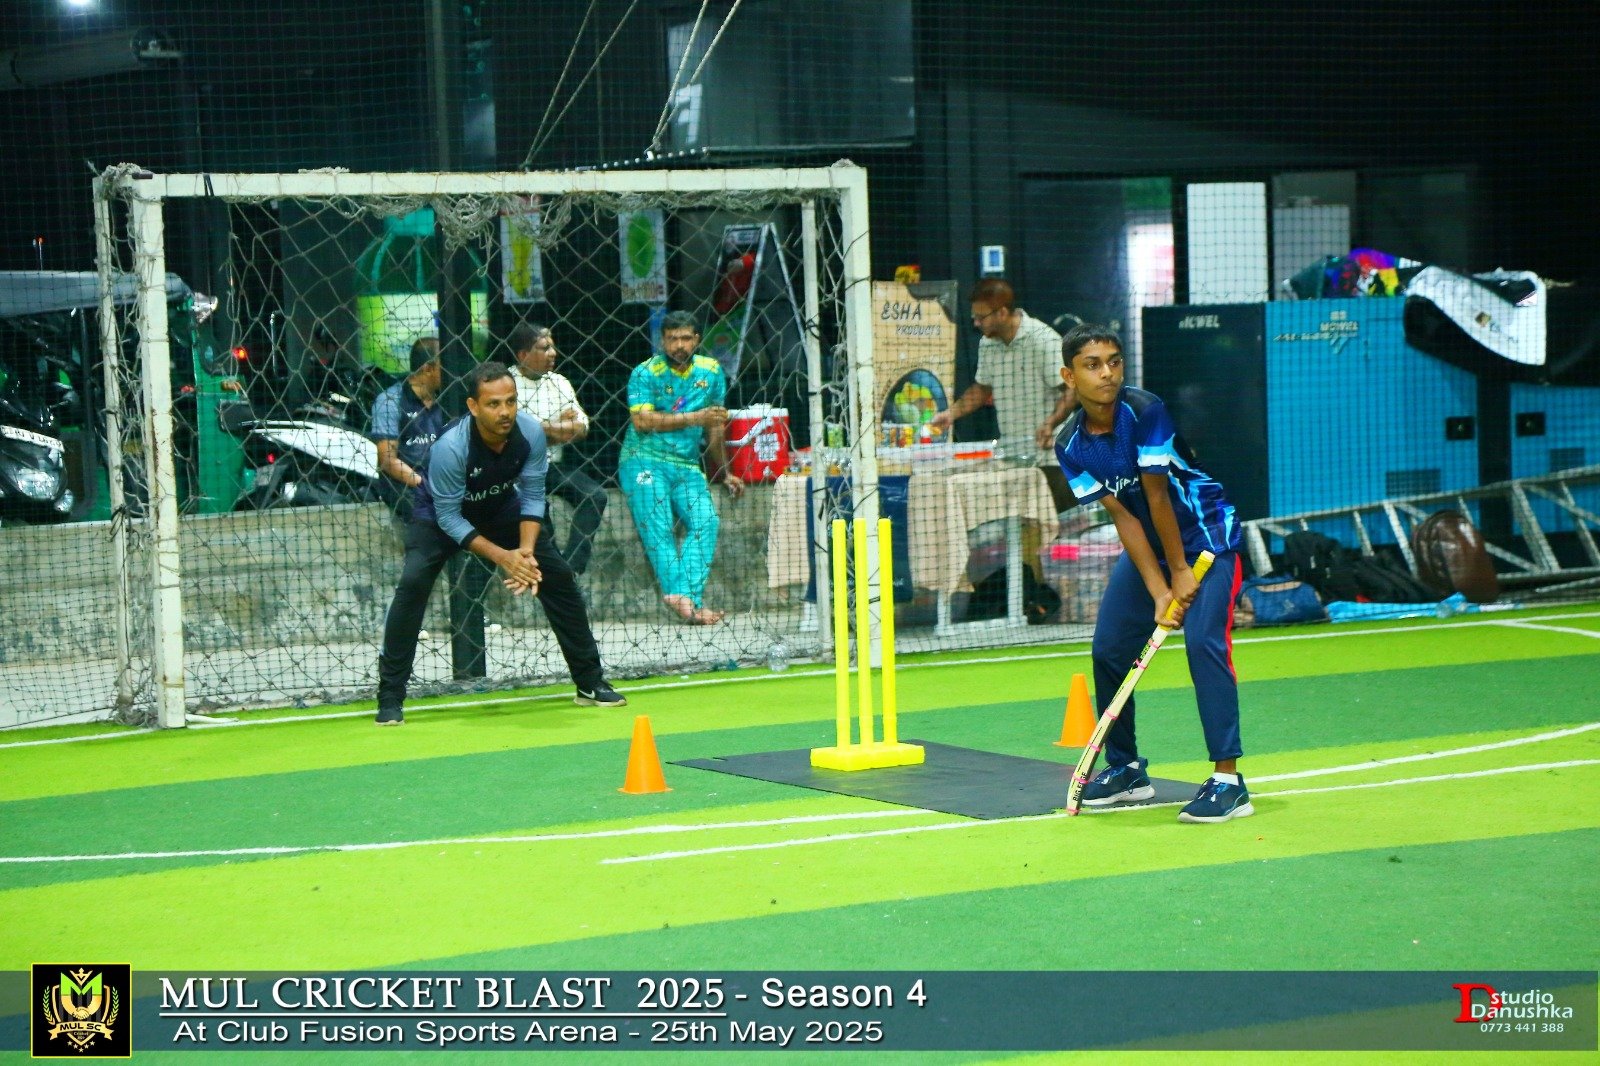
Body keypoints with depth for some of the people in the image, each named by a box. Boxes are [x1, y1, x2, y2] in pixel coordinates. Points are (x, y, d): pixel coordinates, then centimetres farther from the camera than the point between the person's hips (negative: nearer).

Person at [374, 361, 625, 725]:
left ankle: (591, 684, 10)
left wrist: (526, 551, -27)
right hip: (440, 514, -4)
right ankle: (390, 699, -18)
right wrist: (501, 557, -33)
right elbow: (449, 519, -28)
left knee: (558, 575, -3)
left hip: (502, 510, 4)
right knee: (413, 582, -26)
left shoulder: (530, 432, -26)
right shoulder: (450, 447, -37)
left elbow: (532, 497, -13)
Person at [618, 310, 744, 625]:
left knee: (705, 521, -19)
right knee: (658, 525, -22)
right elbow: (641, 420, -18)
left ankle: (688, 598, -29)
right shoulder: (646, 373, -4)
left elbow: (715, 426, 22)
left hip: (688, 466, 4)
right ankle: (679, 593, -33)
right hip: (644, 460, -4)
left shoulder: (711, 372, 11)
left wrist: (723, 473, 27)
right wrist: (693, 418, -21)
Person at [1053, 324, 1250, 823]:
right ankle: (1126, 769, 22)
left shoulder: (1145, 412, -25)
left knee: (1204, 642, -21)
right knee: (1109, 648, 4)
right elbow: (1122, 515, -12)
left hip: (1206, 537, -6)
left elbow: (1157, 496, -20)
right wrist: (1158, 592, -19)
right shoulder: (1070, 444, -9)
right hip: (1147, 545, 6)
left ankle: (1229, 782, -21)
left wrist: (1180, 572, -16)